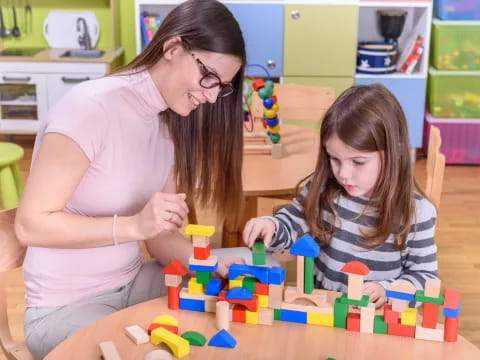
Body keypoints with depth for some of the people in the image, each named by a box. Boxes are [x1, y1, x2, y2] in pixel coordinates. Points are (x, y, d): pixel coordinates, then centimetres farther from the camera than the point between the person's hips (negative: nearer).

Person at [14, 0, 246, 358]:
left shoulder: (172, 123, 1)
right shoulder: (91, 108, -22)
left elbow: (160, 236, 3)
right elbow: (30, 224, -22)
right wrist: (134, 225, -31)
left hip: (133, 284, 7)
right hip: (65, 308, -7)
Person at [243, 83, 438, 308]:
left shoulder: (416, 212, -10)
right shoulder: (323, 189, -3)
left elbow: (424, 276, -2)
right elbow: (290, 225, 10)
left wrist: (387, 290, -18)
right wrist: (271, 226, -11)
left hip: (375, 314, -1)